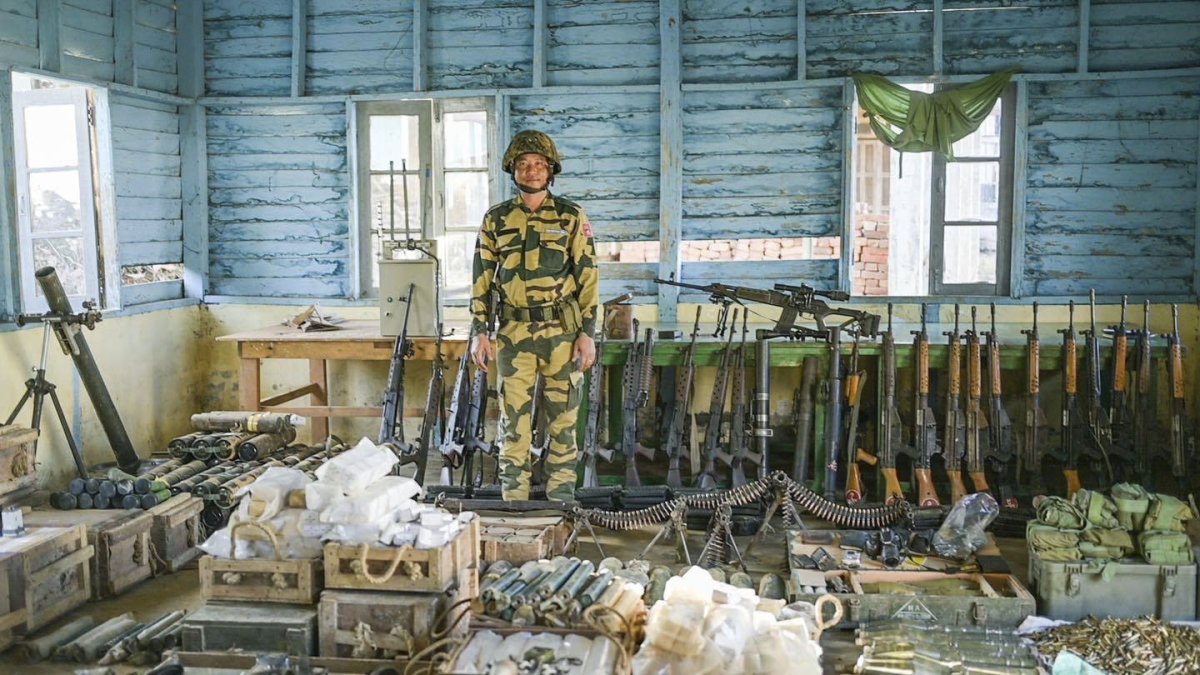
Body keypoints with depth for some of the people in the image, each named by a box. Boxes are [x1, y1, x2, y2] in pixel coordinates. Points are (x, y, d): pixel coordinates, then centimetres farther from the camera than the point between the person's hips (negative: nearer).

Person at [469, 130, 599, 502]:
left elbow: (588, 276, 1)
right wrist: (479, 331, 1)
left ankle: (561, 502, 15)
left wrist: (587, 332, -5)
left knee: (563, 421, 5)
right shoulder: (496, 219, 7)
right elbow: (482, 278, 9)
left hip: (563, 331, -1)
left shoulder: (571, 216, 2)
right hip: (513, 332, 1)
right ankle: (513, 503, 12)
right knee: (514, 420, 3)